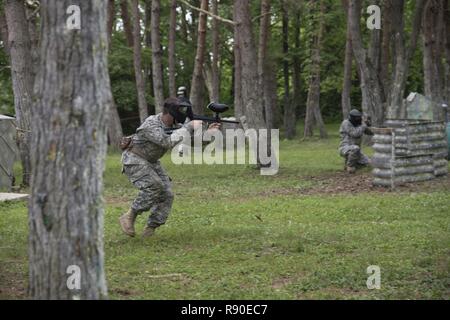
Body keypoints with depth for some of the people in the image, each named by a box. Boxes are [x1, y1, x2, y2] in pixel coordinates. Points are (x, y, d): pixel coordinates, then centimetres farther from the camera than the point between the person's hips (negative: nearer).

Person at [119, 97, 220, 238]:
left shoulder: (175, 124, -4)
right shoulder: (151, 125, -29)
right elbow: (168, 142, -40)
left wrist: (207, 131, -19)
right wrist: (189, 126, -37)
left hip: (151, 162, 8)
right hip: (134, 160, -8)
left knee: (166, 194, -6)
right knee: (154, 187, -28)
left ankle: (150, 229, 2)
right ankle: (129, 217, -14)